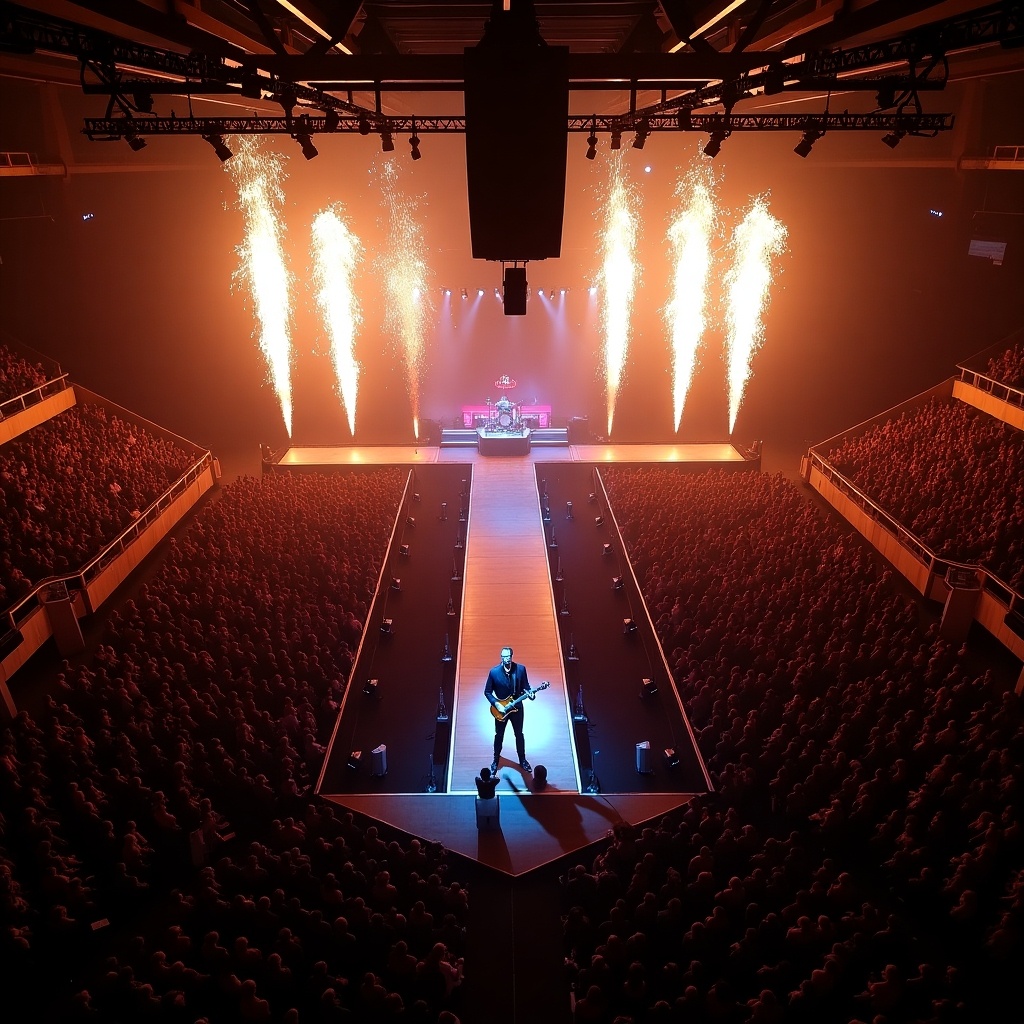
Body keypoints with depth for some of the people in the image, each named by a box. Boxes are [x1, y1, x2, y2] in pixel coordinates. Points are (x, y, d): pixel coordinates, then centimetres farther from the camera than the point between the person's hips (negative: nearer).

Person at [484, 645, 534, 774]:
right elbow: (487, 692, -9)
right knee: (499, 735, 14)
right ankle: (496, 761, 34)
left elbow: (525, 686, 0)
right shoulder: (494, 672, -17)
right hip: (500, 708, -1)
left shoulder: (521, 669, -12)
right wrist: (496, 704, -19)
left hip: (517, 707, 1)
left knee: (519, 734, 16)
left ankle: (522, 760, 35)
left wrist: (529, 694, -21)